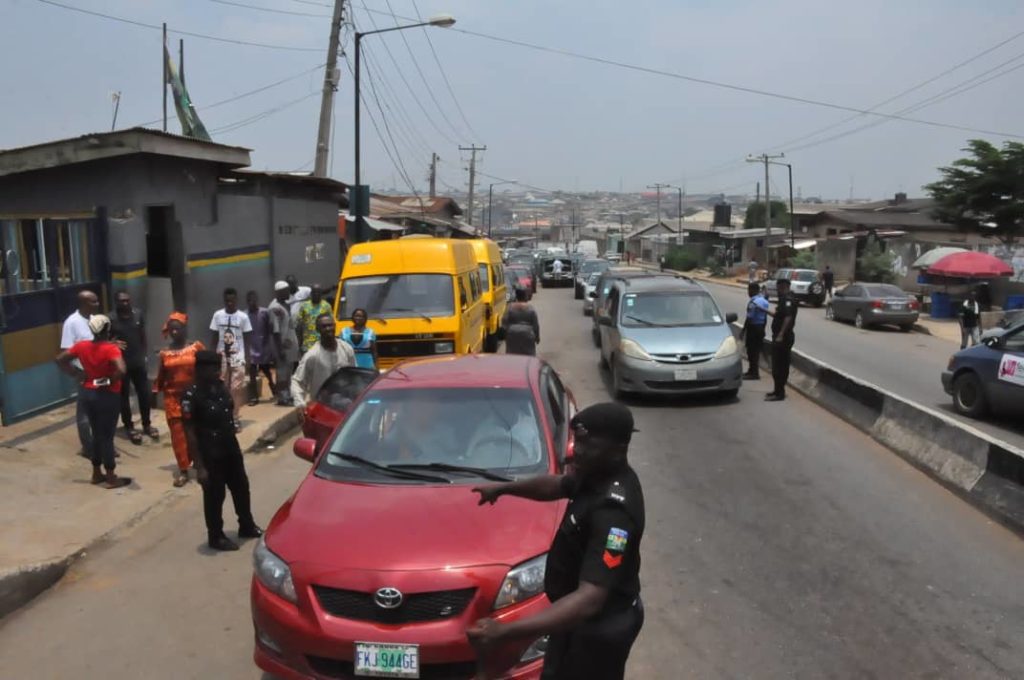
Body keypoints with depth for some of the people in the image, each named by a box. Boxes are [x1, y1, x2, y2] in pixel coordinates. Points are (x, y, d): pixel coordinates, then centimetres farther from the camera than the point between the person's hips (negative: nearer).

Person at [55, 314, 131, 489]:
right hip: (107, 396, -6)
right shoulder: (111, 348, -20)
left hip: (88, 393, 6)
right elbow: (121, 370, -34)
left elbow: (60, 360, 8)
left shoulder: (81, 346, -1)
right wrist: (110, 380, -16)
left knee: (96, 434, 19)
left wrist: (77, 375, 5)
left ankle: (97, 473, 28)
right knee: (107, 436, 2)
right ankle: (111, 478, 11)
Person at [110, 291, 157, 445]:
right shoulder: (111, 319, -12)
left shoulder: (138, 314, 0)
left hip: (138, 362, 3)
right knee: (124, 396, 8)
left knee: (144, 394, 9)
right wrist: (113, 343, -24)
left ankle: (147, 425, 24)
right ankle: (129, 427, 21)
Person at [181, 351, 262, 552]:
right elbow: (190, 433, -17)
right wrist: (199, 466, -18)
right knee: (214, 496, 7)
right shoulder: (191, 396, -19)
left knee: (241, 488, 18)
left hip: (231, 448, 7)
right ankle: (216, 537, 23)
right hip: (210, 455, -7)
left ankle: (247, 526, 36)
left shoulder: (220, 387, 2)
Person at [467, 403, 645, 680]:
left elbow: (589, 599, -43)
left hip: (600, 625, -9)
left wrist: (503, 630, -49)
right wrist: (503, 488, 15)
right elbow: (557, 485, 18)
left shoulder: (613, 510, -36)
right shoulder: (597, 475, -6)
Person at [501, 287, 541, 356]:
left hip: (513, 335, 1)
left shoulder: (510, 307, -3)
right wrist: (537, 337, 8)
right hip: (527, 335, -1)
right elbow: (536, 324, 0)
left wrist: (505, 333, 8)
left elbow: (504, 323, -3)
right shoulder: (530, 308, -3)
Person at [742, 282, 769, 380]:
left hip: (753, 328, -9)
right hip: (761, 328, 9)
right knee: (757, 350, 14)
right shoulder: (764, 301, 10)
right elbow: (765, 317, 15)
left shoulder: (753, 302, -19)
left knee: (752, 351, -3)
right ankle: (753, 371, 23)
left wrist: (743, 330, -12)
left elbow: (749, 318, -20)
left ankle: (754, 373, 0)